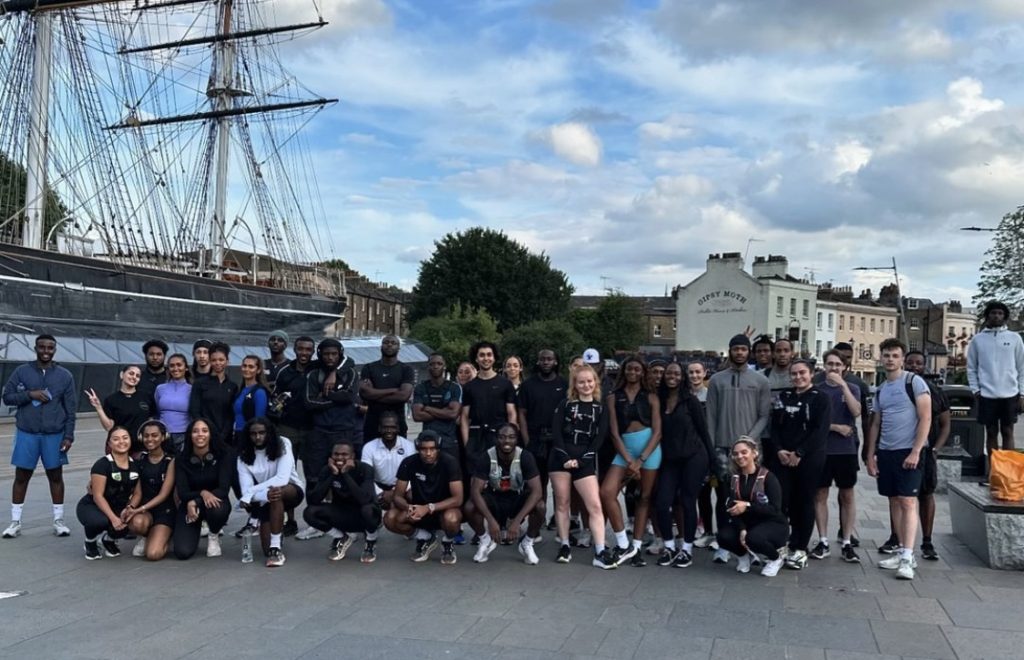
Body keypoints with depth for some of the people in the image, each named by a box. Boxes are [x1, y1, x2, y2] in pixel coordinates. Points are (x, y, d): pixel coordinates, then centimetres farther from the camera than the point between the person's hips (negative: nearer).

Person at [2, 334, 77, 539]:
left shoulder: (65, 375, 2)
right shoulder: (22, 371, 1)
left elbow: (70, 409, 2)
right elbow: (7, 397, 1)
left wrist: (68, 435, -3)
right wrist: (29, 394, -15)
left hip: (54, 435, 0)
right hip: (26, 433, 0)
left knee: (56, 476, 6)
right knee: (22, 476, 5)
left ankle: (58, 521, 15)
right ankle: (15, 522, 15)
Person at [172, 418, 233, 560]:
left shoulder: (223, 455, -14)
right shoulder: (182, 460, -9)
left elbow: (224, 489, -20)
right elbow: (182, 493, -14)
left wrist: (196, 502, -33)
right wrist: (202, 493, -35)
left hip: (215, 501, -1)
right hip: (189, 505, 1)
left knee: (218, 510, -40)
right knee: (183, 552, -18)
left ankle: (214, 536, -3)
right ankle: (192, 531, 20)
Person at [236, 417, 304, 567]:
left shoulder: (282, 444, -17)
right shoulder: (244, 456, -8)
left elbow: (282, 479, -28)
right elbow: (246, 491, -17)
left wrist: (251, 493, -31)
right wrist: (265, 494, -37)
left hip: (291, 491, -3)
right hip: (264, 499, 3)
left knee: (276, 493, -36)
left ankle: (276, 548, -29)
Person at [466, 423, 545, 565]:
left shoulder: (525, 457, -22)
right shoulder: (486, 457, -21)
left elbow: (536, 491, -29)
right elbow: (475, 491, -27)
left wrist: (517, 521, -38)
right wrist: (491, 520, -39)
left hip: (518, 499, 0)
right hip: (494, 499, 0)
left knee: (540, 506, -31)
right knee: (470, 507, -29)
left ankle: (527, 543, -2)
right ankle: (486, 540, 2)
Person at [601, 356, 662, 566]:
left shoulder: (651, 397, 5)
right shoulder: (613, 397, 6)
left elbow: (657, 431, -1)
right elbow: (614, 432, -1)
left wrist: (640, 459, -11)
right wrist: (628, 460, -10)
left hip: (650, 448, 0)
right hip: (624, 448, 0)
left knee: (645, 497, 3)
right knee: (606, 492, -16)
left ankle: (636, 547, 12)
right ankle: (623, 544, -5)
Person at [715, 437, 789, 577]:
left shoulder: (768, 477, -14)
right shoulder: (733, 479, 2)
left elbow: (775, 509, -20)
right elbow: (733, 509, -5)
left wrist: (748, 506, -29)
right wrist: (742, 529, -22)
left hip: (773, 525, -4)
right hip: (747, 524, 4)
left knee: (753, 538, -35)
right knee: (724, 537, -24)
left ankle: (775, 558, -1)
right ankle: (744, 555, 11)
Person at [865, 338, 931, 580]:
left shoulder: (915, 382, -6)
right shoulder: (880, 390, 14)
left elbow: (926, 418, -11)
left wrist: (915, 451, -17)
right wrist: (870, 455, 11)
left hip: (908, 452, -7)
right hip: (885, 452, 7)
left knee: (908, 502, -9)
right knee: (894, 501, 8)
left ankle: (907, 558, -10)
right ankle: (903, 552, 15)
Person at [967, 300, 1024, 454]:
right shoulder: (977, 339, 5)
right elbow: (971, 368, 7)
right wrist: (975, 390, -4)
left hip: (1010, 394, 0)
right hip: (987, 394, 0)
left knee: (1007, 432, 6)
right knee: (991, 432, 6)